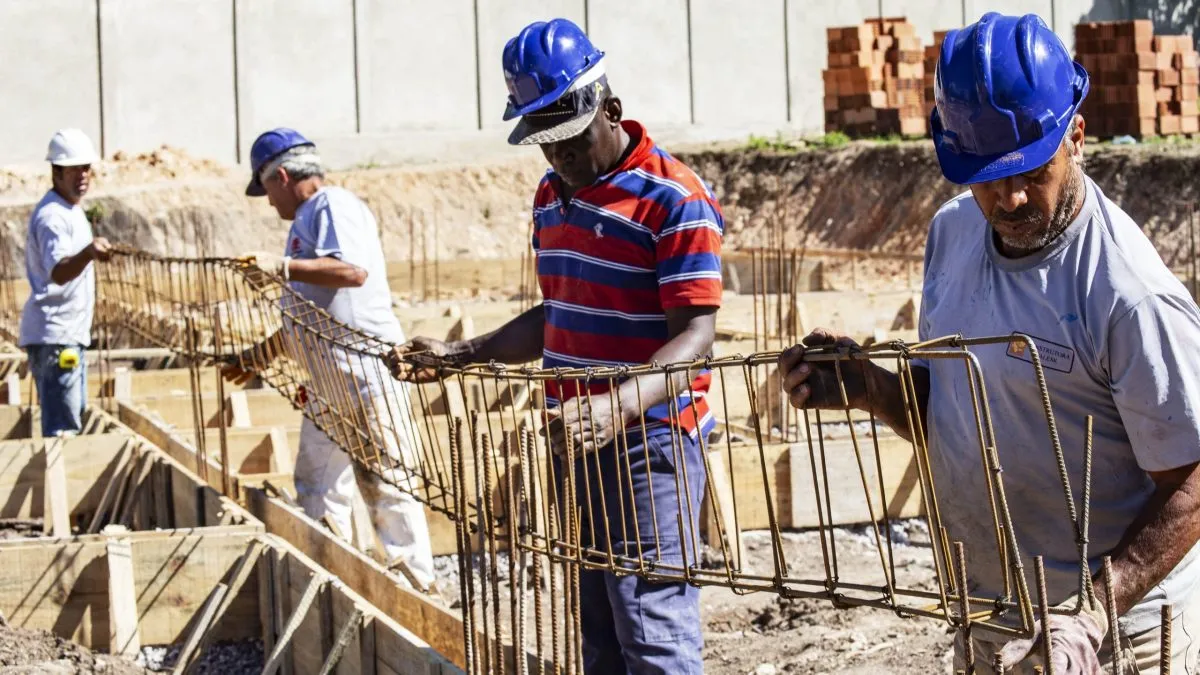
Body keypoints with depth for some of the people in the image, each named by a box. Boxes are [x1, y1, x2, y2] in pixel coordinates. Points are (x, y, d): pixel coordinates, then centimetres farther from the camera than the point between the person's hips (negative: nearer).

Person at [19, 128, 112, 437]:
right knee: (63, 426, -14)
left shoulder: (73, 211, 15)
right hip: (54, 334, -10)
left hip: (72, 332, 10)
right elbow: (58, 271, -34)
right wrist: (88, 252, -50)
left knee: (73, 419, 16)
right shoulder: (52, 215, -17)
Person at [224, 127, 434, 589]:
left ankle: (418, 584, -5)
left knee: (387, 486, -9)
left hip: (365, 374, -11)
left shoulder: (333, 206, -7)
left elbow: (353, 270, -26)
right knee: (317, 488, 12)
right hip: (327, 386, 11)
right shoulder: (307, 221, 23)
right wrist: (257, 358, 34)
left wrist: (284, 267, -31)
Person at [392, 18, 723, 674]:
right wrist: (463, 353, 13)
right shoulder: (552, 195, 12)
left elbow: (695, 337, -20)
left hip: (648, 443, -8)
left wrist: (618, 407, -36)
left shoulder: (673, 200, -15)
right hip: (579, 445, 8)